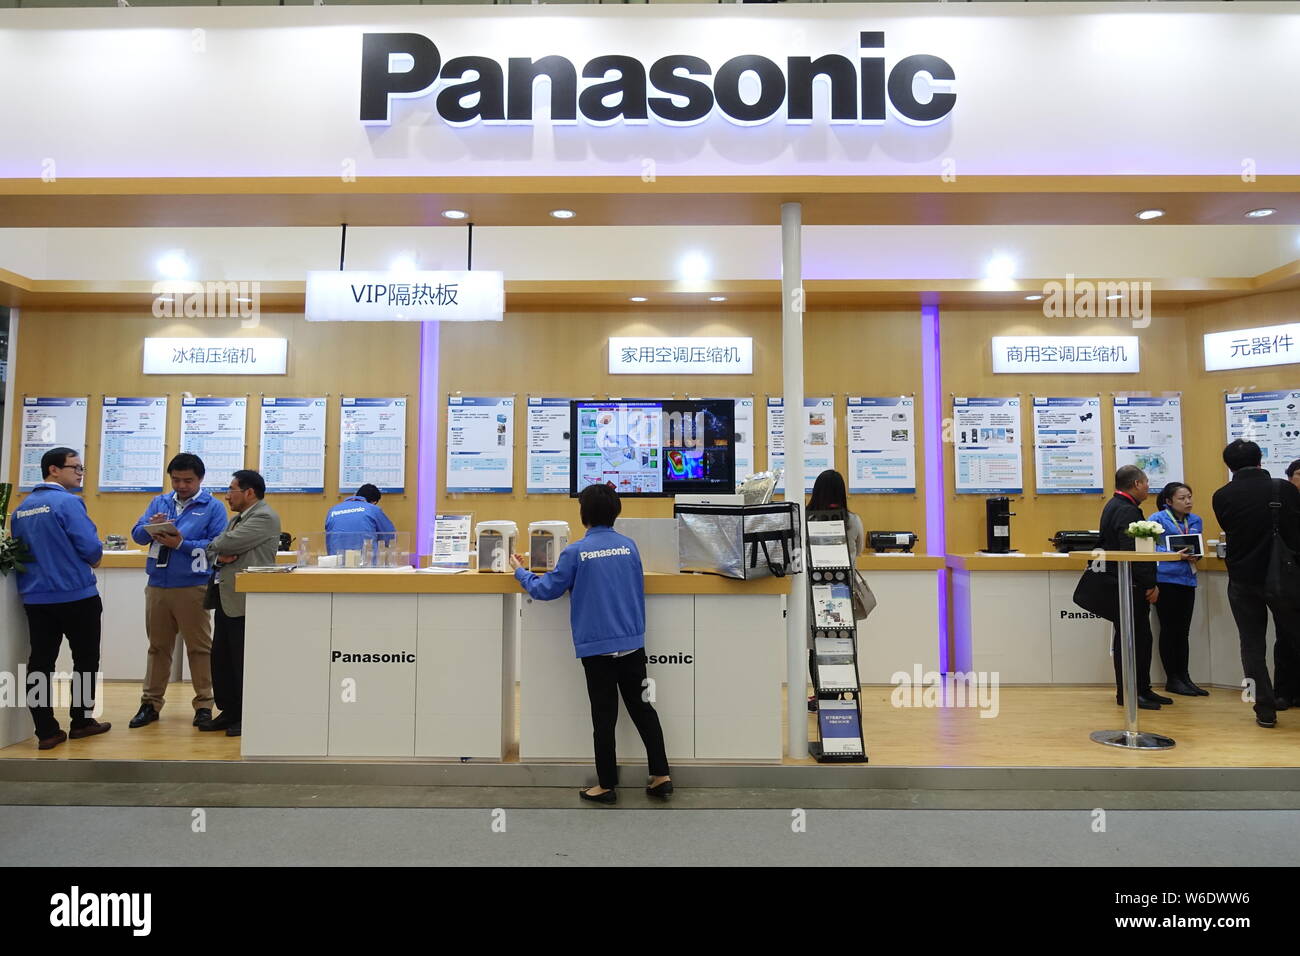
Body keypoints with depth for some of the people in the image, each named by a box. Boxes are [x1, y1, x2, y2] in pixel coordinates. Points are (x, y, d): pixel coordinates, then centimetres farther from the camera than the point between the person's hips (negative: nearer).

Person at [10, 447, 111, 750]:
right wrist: (93, 559, 3)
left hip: (35, 597, 7)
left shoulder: (22, 507, 10)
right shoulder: (68, 502, -14)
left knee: (40, 663, 6)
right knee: (85, 660, 8)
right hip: (76, 595, -6)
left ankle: (46, 731, 9)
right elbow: (91, 548, -19)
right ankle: (81, 722, 16)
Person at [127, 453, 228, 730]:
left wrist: (182, 544, -21)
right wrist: (151, 526, -17)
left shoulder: (213, 507, -2)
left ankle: (204, 704, 11)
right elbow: (137, 535, 5)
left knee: (199, 647, 3)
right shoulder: (158, 503, 13)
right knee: (158, 647, 14)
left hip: (193, 588, -4)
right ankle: (151, 703, 24)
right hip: (157, 586, 4)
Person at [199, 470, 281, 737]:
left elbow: (228, 542, -20)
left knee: (244, 662, -1)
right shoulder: (236, 519, 20)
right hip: (226, 599, 10)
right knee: (220, 658, 13)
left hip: (246, 601, -10)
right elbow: (213, 551, 17)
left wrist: (216, 545, 3)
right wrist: (219, 557, -6)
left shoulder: (265, 517, -12)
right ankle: (230, 712, 25)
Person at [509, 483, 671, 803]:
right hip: (632, 642, 4)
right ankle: (661, 775, 17)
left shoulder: (576, 552, -10)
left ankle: (607, 785, 17)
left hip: (597, 647, -4)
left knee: (604, 717, 6)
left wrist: (520, 572, 15)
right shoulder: (629, 546, 2)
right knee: (642, 707, 14)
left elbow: (546, 590, -2)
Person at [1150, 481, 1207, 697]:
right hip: (1165, 579, -6)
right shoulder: (1158, 519, -6)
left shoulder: (1196, 521, 12)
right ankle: (1172, 679, 8)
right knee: (1169, 630, 0)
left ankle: (1184, 677, 18)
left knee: (1183, 631, 10)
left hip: (1187, 579, 6)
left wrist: (1195, 556, -6)